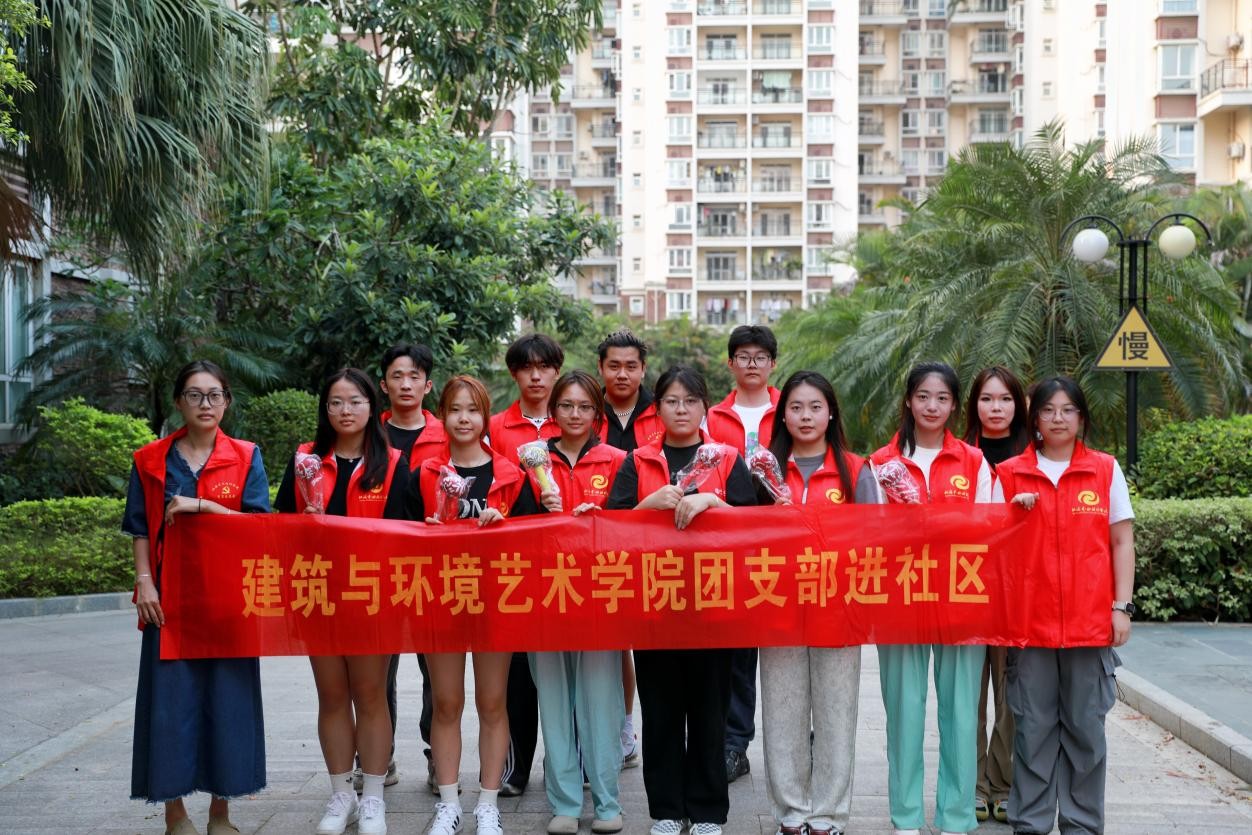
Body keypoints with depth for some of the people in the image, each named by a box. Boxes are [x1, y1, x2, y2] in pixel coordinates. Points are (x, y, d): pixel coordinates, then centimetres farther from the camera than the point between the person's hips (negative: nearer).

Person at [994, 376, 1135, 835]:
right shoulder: (1009, 474, 5)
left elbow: (1122, 542, 5)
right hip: (1029, 621, 0)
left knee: (1085, 727, 6)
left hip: (1091, 622, 0)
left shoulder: (1106, 470, 5)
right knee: (1033, 727, 5)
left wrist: (1122, 606, -1)